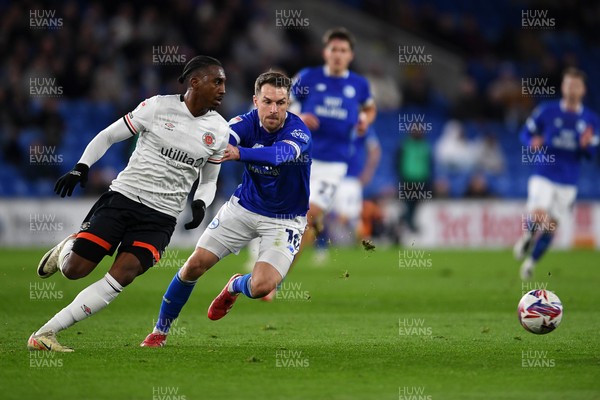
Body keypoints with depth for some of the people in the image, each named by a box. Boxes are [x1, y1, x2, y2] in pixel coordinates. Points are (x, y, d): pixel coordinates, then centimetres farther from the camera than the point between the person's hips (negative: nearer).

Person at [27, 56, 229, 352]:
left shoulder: (220, 132, 6)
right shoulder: (158, 107, -5)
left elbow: (209, 179, 19)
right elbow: (108, 136, 4)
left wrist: (200, 204, -2)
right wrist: (81, 167, -9)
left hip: (161, 217, 2)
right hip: (123, 196, -2)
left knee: (123, 276, -20)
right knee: (74, 270, -6)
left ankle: (46, 333, -14)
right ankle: (67, 247, 33)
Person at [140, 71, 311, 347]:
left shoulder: (298, 133, -25)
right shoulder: (247, 123, -14)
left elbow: (279, 154, -47)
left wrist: (239, 153, -64)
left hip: (284, 219, -3)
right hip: (244, 206, 3)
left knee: (261, 287, -21)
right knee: (195, 264, -4)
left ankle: (235, 286, 19)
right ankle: (160, 332, 17)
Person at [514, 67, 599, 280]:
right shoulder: (547, 111, -3)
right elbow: (526, 132, 5)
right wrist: (532, 142, -17)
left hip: (568, 182, 2)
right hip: (543, 176, -2)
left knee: (551, 226, 7)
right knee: (537, 216, -22)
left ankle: (531, 261, 28)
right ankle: (526, 237, 12)